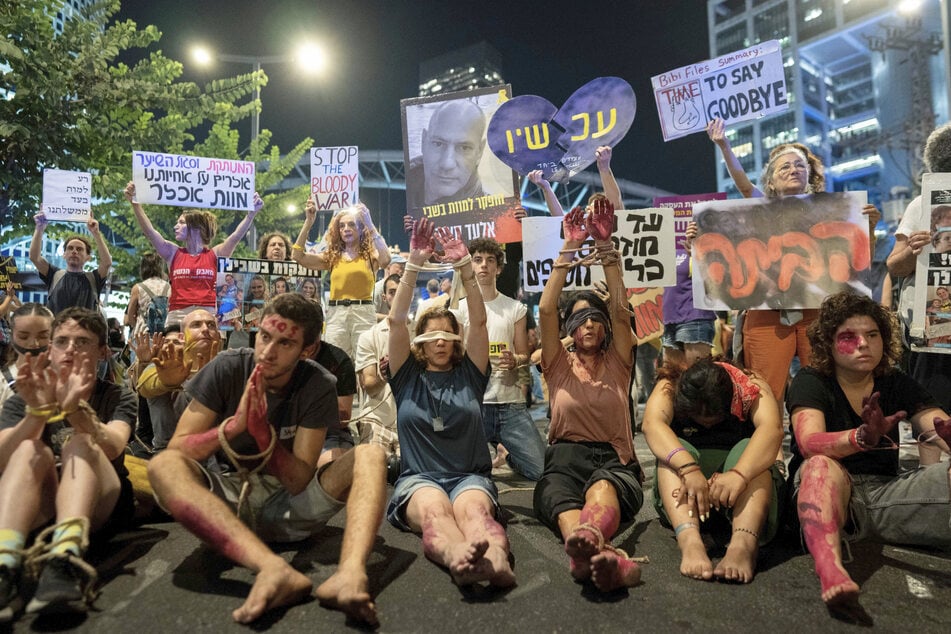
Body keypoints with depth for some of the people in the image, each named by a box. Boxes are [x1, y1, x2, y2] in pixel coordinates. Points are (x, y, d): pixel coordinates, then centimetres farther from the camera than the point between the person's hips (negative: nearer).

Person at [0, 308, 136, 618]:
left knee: (80, 444, -28)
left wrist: (75, 409, -37)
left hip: (101, 508, -1)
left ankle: (66, 560, -53)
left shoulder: (117, 397, 5)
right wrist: (38, 412, -29)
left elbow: (113, 447, -19)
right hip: (38, 508, 2)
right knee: (30, 449, -25)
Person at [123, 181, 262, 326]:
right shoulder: (174, 253, 14)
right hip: (178, 316, 2)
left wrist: (252, 213, -13)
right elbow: (149, 231, 7)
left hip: (209, 315, -2)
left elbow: (237, 235, -3)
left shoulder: (215, 254, 8)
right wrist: (135, 203, -2)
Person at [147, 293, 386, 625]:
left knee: (370, 455, -22)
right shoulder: (227, 368, -9)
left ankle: (350, 574, -49)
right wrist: (234, 425, -28)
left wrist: (263, 431, -29)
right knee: (163, 465, -30)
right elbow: (175, 450, -11)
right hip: (229, 501, 0)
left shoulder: (318, 386, -10)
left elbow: (299, 482, -13)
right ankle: (274, 568, -48)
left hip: (289, 505, 0)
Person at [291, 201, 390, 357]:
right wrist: (308, 222, 0)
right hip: (335, 315, 3)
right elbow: (298, 256, 5)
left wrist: (370, 224, -15)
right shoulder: (333, 257, 13)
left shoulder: (370, 255, 5)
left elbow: (385, 260, -18)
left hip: (363, 314, -3)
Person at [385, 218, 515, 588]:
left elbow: (478, 321, 1)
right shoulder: (408, 377, 13)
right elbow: (396, 320, 0)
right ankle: (458, 558, -69)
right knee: (434, 509, -37)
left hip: (471, 476, 1)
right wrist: (413, 265, -9)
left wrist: (465, 267, -10)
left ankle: (497, 560, -67)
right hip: (418, 478, -1)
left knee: (472, 508, -35)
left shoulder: (469, 374, 14)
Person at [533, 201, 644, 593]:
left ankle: (587, 553, -73)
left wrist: (604, 244, -7)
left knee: (603, 489, -40)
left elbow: (620, 310, 0)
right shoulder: (560, 366, 16)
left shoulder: (617, 364, 17)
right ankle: (608, 556, -71)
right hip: (565, 458, 0)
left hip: (615, 461, 0)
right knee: (559, 497, -39)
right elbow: (546, 309, 0)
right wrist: (569, 249, -4)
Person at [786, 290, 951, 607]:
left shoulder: (898, 384, 9)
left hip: (886, 491, 4)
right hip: (827, 493, -4)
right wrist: (862, 438, -42)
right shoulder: (810, 381, -5)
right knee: (821, 465, -36)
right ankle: (829, 570, -56)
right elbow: (810, 444, -22)